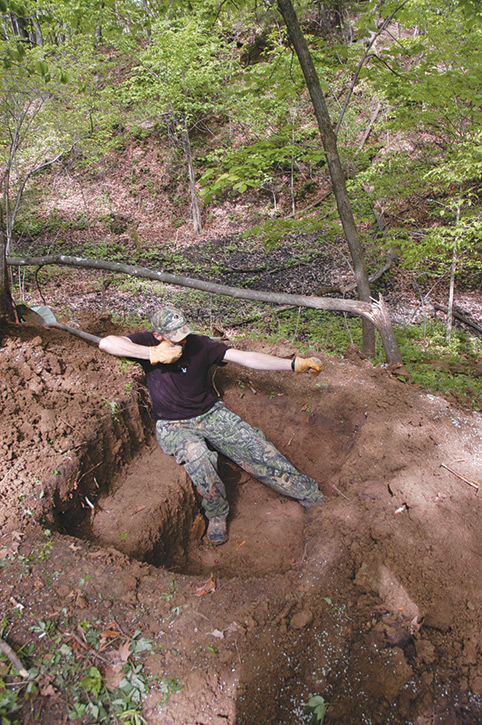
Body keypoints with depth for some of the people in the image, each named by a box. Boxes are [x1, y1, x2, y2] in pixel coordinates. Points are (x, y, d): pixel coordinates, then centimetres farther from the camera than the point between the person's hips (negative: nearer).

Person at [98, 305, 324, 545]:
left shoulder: (199, 345, -4)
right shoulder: (148, 342, -5)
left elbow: (246, 357, -10)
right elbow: (106, 343, -21)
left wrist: (295, 364, -19)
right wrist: (153, 354, -25)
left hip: (211, 414, 2)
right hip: (174, 426, -2)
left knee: (258, 450, -14)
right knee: (198, 457, -35)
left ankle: (311, 496, 0)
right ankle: (216, 515, -10)